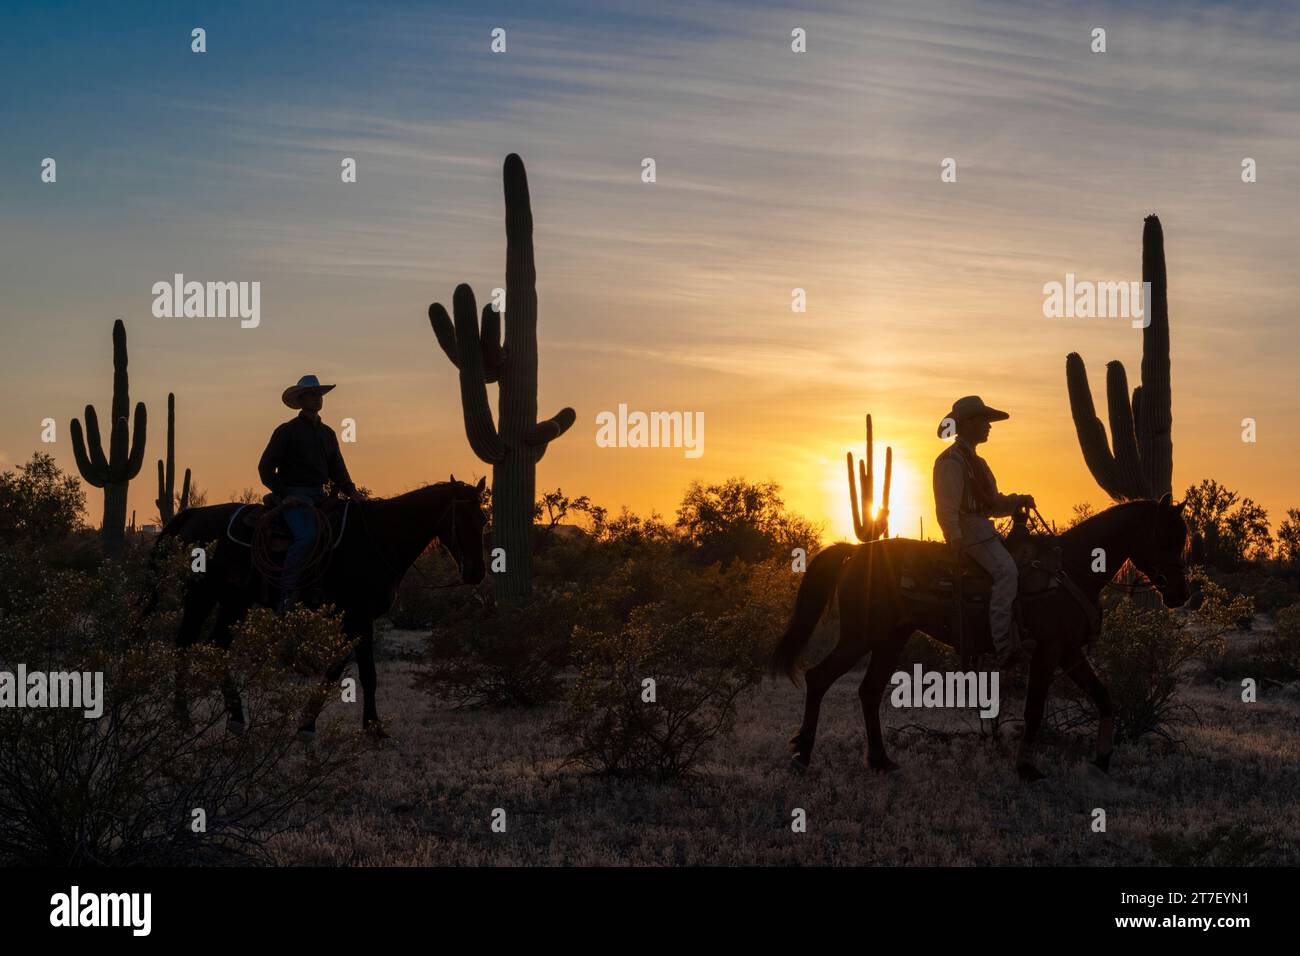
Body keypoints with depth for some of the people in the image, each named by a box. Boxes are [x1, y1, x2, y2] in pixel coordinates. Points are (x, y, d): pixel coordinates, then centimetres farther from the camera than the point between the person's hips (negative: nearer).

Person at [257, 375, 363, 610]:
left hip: (319, 496, 7)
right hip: (294, 497, -7)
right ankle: (287, 594, -32)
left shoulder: (327, 433, 18)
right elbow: (265, 467, -3)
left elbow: (337, 469, 24)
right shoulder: (287, 431, -1)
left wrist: (351, 491, 7)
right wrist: (283, 495, -14)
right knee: (306, 535, -31)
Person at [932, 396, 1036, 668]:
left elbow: (993, 504, 26)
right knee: (1006, 569, -25)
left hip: (982, 528, 11)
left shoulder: (975, 461, 24)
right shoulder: (952, 460, -8)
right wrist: (955, 538, -30)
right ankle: (1005, 645, -30)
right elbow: (947, 505, -19)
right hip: (967, 529, -11)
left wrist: (1019, 501, 10)